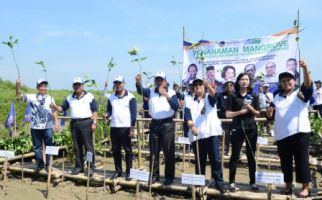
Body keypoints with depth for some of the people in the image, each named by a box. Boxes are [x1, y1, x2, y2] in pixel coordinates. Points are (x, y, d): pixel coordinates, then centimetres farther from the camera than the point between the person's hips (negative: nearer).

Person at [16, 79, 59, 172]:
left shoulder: (50, 98, 8)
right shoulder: (32, 97, 5)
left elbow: (54, 112, 10)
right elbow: (19, 96, 3)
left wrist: (56, 123, 5)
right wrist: (18, 85, -12)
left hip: (48, 127, 0)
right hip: (35, 127, 0)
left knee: (49, 146, 3)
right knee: (37, 147, 8)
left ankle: (48, 164, 15)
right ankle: (40, 164, 21)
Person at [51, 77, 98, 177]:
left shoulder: (89, 96, 2)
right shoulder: (70, 98, 15)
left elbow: (94, 111, -1)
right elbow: (62, 108, 15)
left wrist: (94, 123, -10)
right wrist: (55, 107, -6)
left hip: (86, 123, -5)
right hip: (74, 123, 5)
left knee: (88, 146, -4)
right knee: (77, 147, 9)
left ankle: (91, 167, 1)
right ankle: (79, 166, 18)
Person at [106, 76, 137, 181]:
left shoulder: (130, 97, -3)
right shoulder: (111, 97, 11)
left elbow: (133, 113, -7)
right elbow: (109, 110, 15)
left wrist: (132, 128, -14)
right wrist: (107, 115, -9)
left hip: (126, 128, -5)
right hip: (114, 127, 5)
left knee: (128, 150, 2)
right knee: (115, 150, 10)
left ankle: (128, 172, 11)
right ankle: (118, 171, 22)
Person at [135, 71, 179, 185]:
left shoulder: (171, 93, -1)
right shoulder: (151, 92, 7)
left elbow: (176, 107, -15)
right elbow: (140, 91, -12)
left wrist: (167, 95, -27)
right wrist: (138, 83, -33)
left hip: (167, 125, -3)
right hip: (154, 124, 3)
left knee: (168, 152, 1)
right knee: (153, 152, 10)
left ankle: (169, 176, 13)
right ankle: (154, 175, 22)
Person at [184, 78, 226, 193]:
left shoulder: (209, 98, 11)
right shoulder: (190, 102, 14)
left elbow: (213, 93, -14)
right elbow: (187, 117, -2)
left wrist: (208, 85, -36)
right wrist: (192, 126, -22)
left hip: (212, 132, -2)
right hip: (197, 135, 2)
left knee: (216, 159, -4)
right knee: (200, 160, 9)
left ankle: (219, 182, 4)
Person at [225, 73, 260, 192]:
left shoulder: (254, 96, 7)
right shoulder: (233, 96, 1)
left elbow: (258, 114, 6)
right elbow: (228, 114, -3)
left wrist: (250, 108, -12)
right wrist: (240, 111, -15)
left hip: (251, 128, 2)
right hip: (237, 128, -2)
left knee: (251, 155, 7)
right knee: (235, 155, 0)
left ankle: (252, 182, 16)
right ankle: (232, 182, 7)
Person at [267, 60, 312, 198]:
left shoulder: (301, 93, 4)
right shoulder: (277, 98, 17)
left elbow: (308, 84, -17)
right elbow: (270, 116, 18)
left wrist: (305, 68, -32)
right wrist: (269, 110, -7)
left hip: (299, 132, -4)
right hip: (281, 134, 5)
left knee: (301, 160, 0)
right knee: (285, 162, 11)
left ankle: (305, 188, 9)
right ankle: (288, 186, 22)